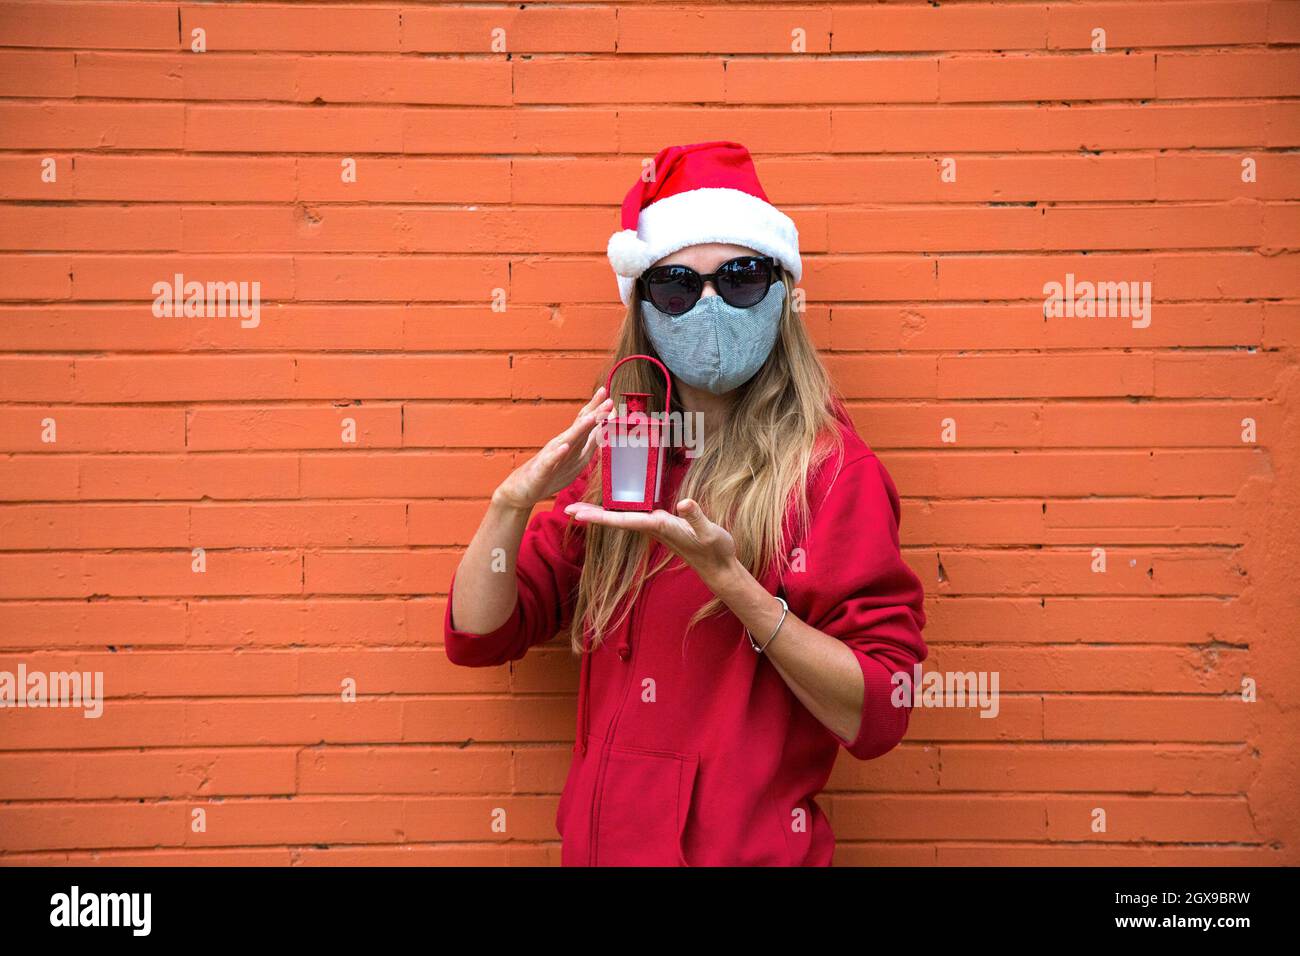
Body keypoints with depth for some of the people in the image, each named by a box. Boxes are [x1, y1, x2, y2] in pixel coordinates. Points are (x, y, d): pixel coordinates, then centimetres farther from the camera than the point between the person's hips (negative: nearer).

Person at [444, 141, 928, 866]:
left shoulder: (834, 471, -11)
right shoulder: (613, 463, 4)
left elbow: (878, 718, -17)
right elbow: (476, 638, 2)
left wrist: (732, 582, -27)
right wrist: (514, 501, -14)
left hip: (750, 849, -5)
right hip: (601, 842, 5)